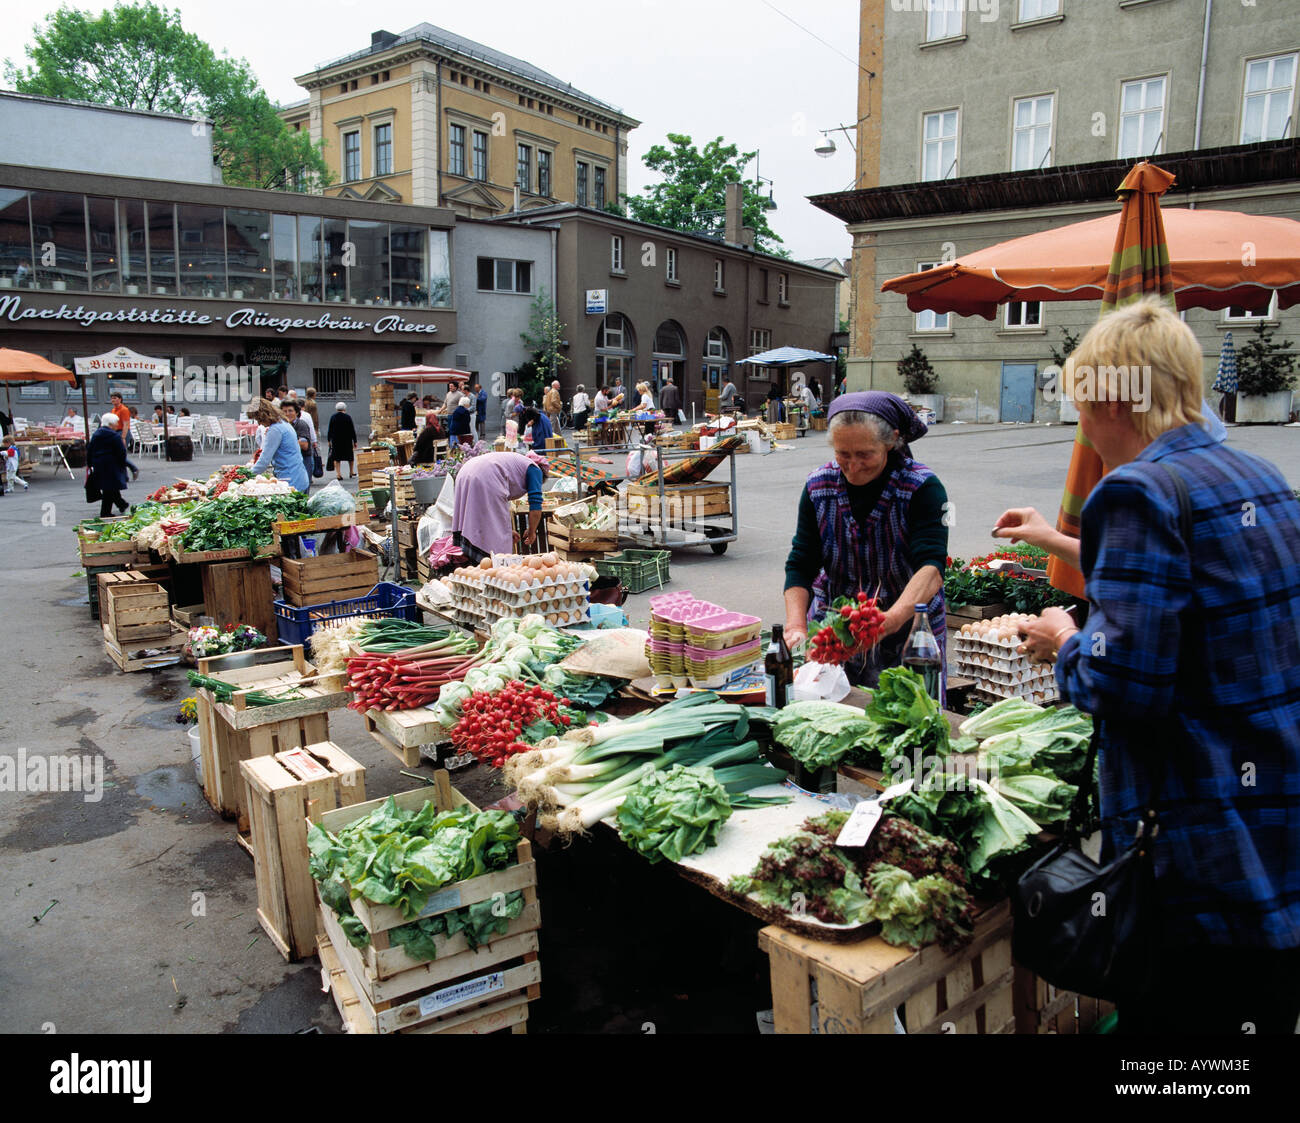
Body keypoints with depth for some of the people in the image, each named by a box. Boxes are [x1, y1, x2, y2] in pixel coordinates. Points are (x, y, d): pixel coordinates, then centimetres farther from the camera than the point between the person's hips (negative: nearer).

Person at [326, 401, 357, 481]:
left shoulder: (333, 417, -2)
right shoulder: (347, 417, -6)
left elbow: (329, 430, 2)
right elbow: (352, 430, -4)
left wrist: (329, 440, 12)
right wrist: (355, 441, 1)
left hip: (336, 440, 1)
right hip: (347, 440, -1)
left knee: (336, 458, 6)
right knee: (350, 456, 14)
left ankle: (338, 474, -3)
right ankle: (351, 473, 21)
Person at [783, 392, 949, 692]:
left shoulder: (923, 488, -15)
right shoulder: (818, 487, -4)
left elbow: (932, 568, -27)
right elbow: (800, 565, -4)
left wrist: (892, 619, -45)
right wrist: (796, 627, -20)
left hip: (909, 628, -2)